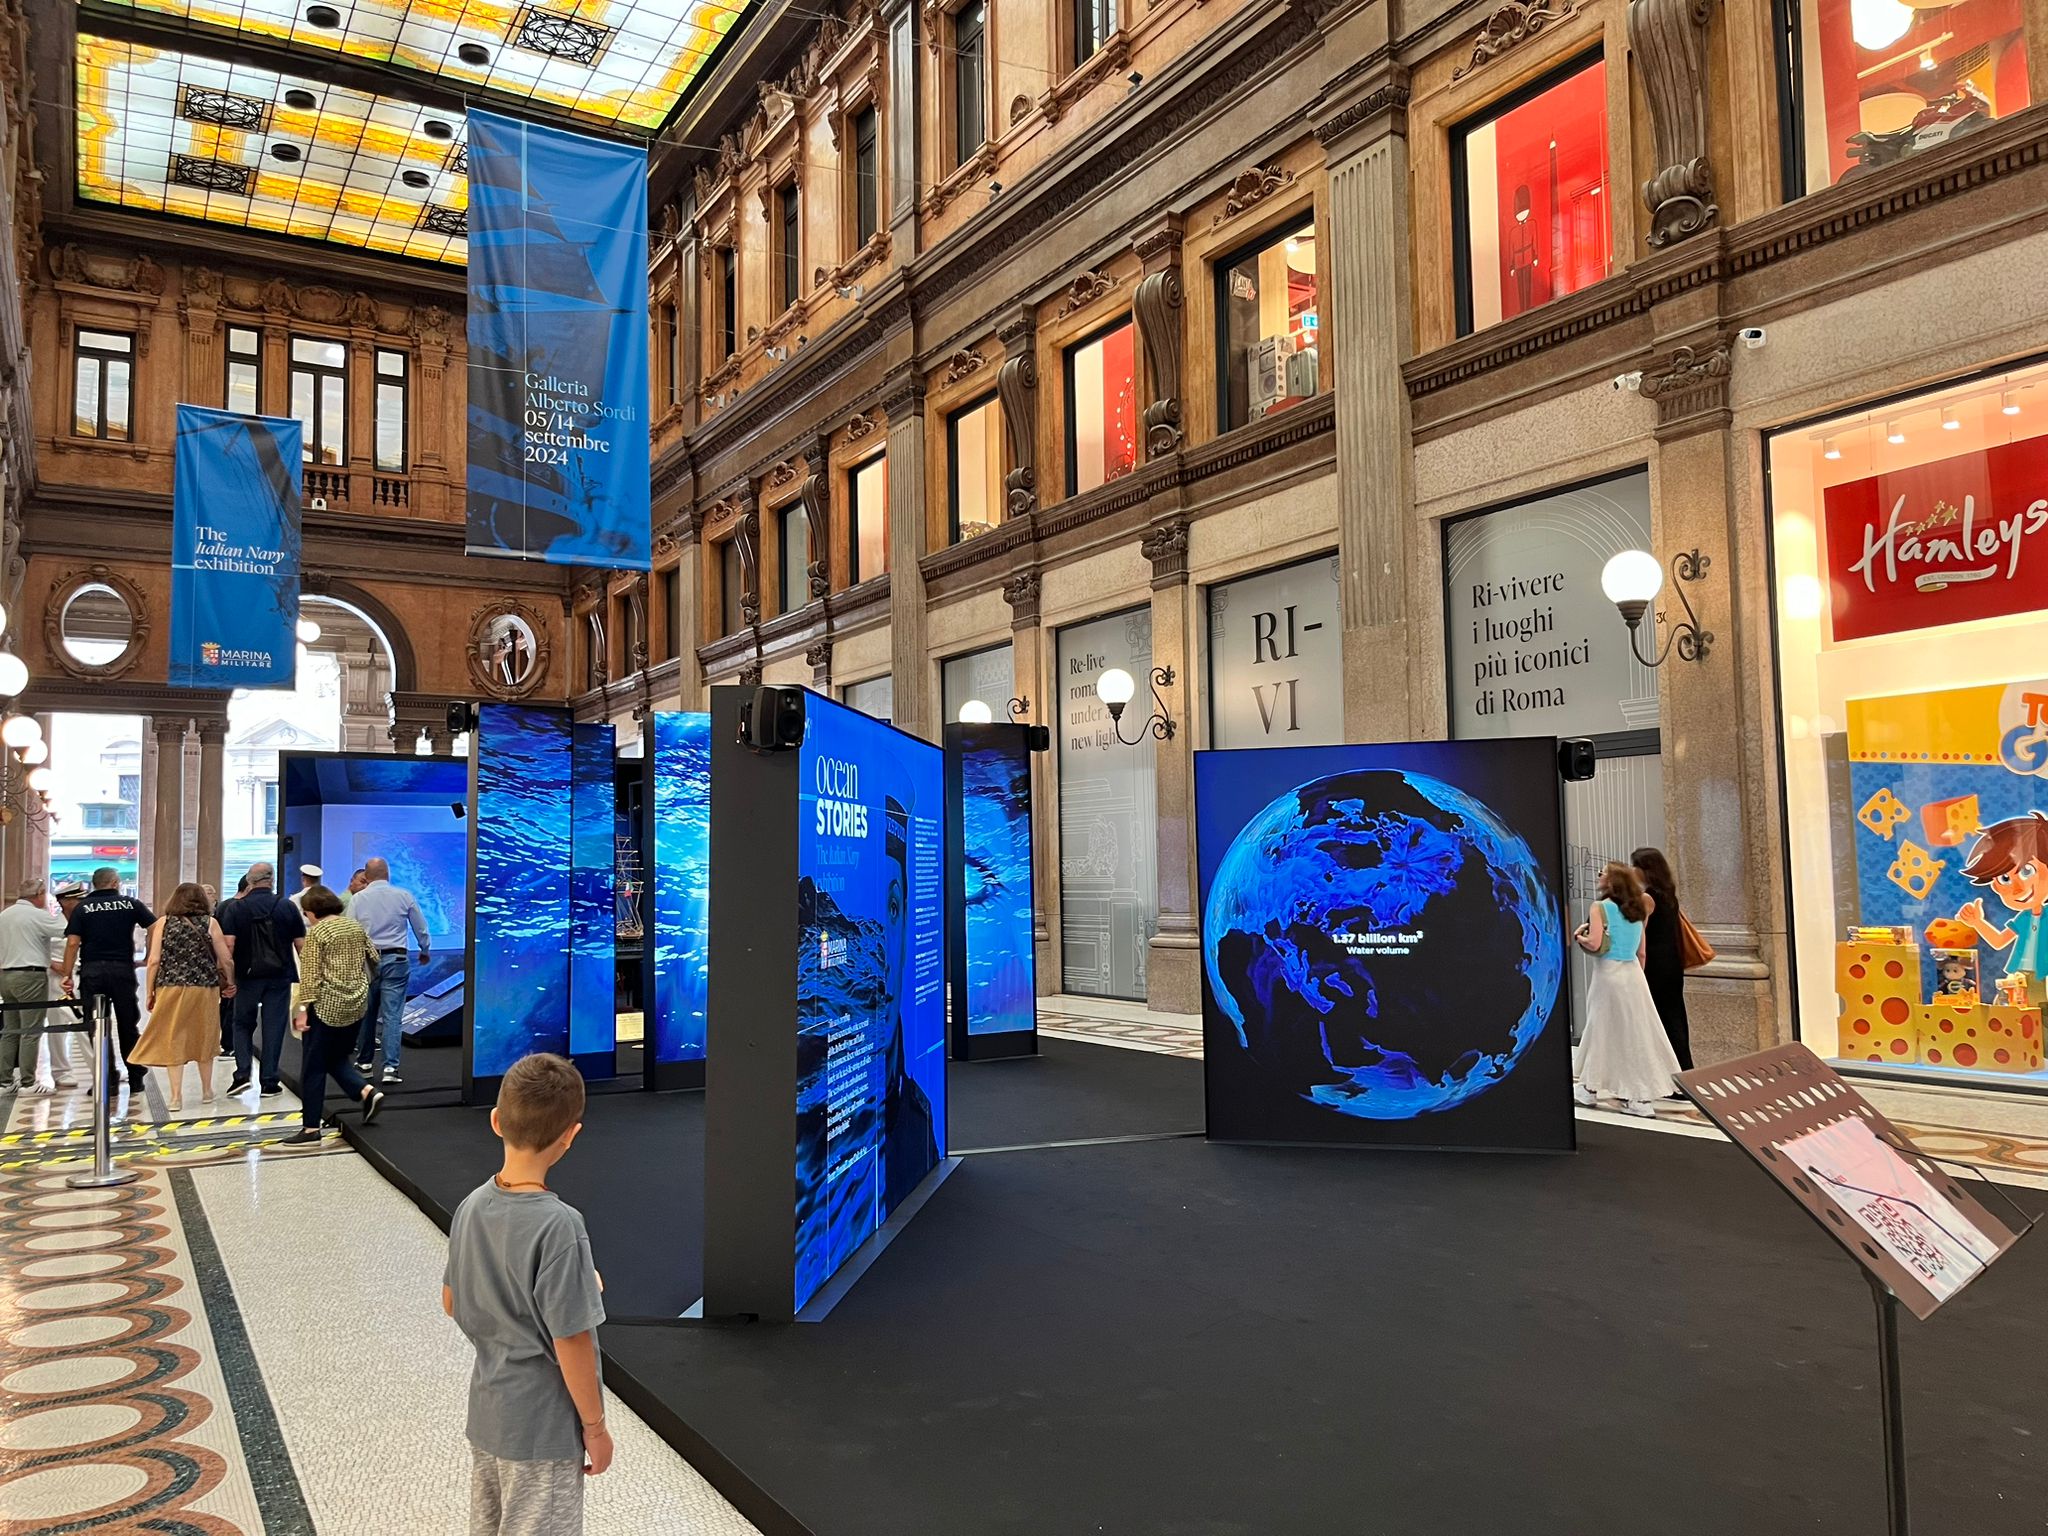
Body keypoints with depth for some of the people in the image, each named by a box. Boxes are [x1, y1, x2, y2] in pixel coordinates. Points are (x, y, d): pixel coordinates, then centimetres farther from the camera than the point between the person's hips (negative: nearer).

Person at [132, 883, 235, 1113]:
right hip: (204, 989, 0)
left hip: (170, 988, 0)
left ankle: (175, 1096, 3)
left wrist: (150, 993, 5)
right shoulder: (209, 923, 1)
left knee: (173, 1040, 6)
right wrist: (229, 983, 15)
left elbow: (154, 961, -2)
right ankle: (206, 1090, 25)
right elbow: (226, 960, -2)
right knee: (203, 1039, 15)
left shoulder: (163, 922, 3)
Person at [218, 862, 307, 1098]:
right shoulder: (288, 907, -1)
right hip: (279, 976, 0)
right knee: (274, 1027, 4)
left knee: (243, 1024, 15)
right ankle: (269, 1082, 6)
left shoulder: (236, 908, -1)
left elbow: (228, 945, -9)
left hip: (248, 976, 0)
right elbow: (301, 945, 0)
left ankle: (242, 1073, 1)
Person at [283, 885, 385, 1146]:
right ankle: (367, 1092, -1)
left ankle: (311, 1127, 4)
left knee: (314, 1068, 2)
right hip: (356, 1004, 7)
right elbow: (374, 958, 15)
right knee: (337, 1058, 19)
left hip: (327, 1006, -7)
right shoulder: (355, 926, 8)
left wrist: (303, 1009, -13)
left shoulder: (316, 933, -10)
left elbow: (310, 975, -14)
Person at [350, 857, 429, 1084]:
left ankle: (364, 1062, 25)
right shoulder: (404, 896, 1)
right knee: (392, 1015, -2)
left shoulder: (358, 899, 0)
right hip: (396, 959, -1)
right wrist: (424, 952, 26)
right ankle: (390, 1067, -8)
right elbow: (421, 928, 9)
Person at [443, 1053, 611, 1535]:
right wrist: (595, 1426, -9)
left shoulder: (473, 1206, -6)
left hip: (486, 1413, 7)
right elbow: (571, 1342, -23)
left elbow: (451, 1303, 7)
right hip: (543, 1428, -7)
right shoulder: (558, 1225, -28)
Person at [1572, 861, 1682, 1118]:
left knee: (1603, 1029, 5)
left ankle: (1592, 1087, 16)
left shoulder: (1600, 908, -12)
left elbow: (1594, 944, -19)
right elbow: (1639, 946, 13)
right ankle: (1642, 1094, 9)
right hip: (1632, 972, 6)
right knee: (1637, 1031, 7)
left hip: (1608, 974, -6)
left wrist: (1579, 936, -2)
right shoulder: (1637, 909, 8)